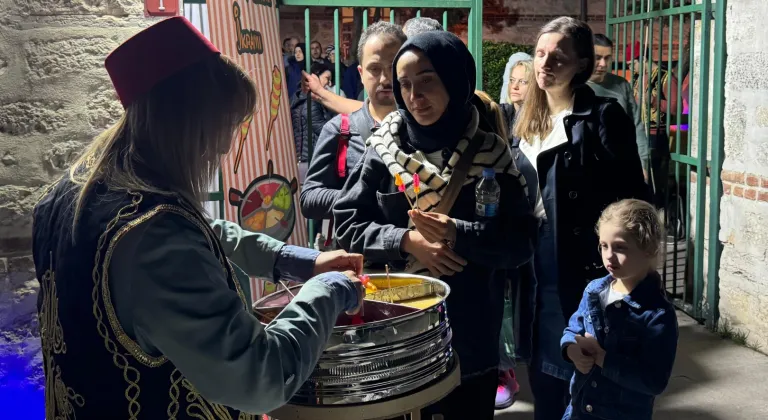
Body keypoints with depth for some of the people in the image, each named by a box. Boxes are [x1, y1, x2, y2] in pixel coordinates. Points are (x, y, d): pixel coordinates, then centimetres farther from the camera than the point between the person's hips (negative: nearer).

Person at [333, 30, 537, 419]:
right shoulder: (384, 150, -3)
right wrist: (405, 240, -17)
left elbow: (519, 242, -7)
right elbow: (347, 223, -3)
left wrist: (459, 235, -22)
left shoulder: (490, 155, -6)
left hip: (470, 329, 0)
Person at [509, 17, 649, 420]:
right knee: (543, 373, 18)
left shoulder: (603, 115, -10)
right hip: (535, 272, 7)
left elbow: (630, 197, -13)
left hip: (583, 270, -6)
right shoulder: (527, 119, 11)